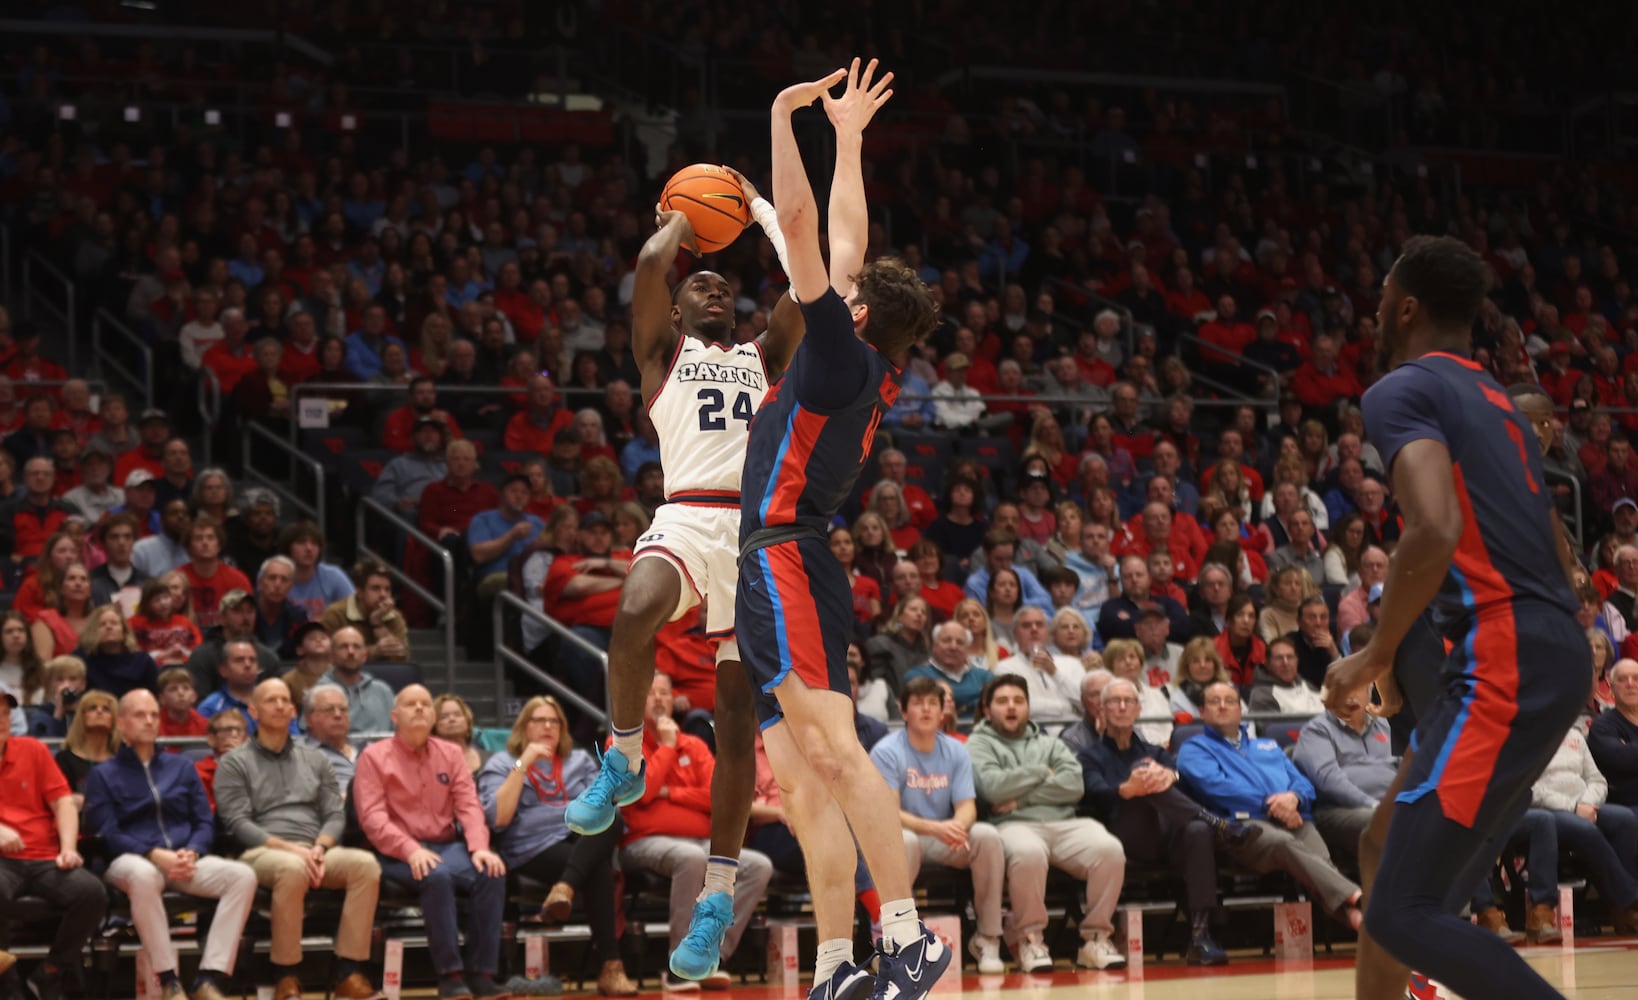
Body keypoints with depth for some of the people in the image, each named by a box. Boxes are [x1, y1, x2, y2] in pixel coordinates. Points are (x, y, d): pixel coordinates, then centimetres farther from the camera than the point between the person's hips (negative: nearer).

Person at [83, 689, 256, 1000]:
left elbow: (205, 822, 15)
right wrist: (156, 855, -17)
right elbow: (107, 834, -1)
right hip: (132, 860, -4)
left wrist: (191, 853, -8)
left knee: (243, 876, -25)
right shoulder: (103, 776, 11)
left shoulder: (182, 767, 22)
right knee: (143, 876, -42)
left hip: (185, 860, 4)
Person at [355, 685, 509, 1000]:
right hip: (398, 854, -4)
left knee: (492, 873, -27)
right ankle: (450, 974, -31)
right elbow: (372, 817, -9)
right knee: (436, 876, -37)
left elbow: (469, 805, 6)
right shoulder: (374, 756, 2)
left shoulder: (450, 754, 15)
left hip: (448, 846, 4)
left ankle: (481, 973, -25)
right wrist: (411, 850, -25)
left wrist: (479, 847, -14)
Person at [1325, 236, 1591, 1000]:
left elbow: (1434, 531, -22)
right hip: (1555, 651, 10)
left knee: (1403, 914, -13)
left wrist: (1374, 658, -10)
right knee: (1387, 856, 23)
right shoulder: (1495, 400, 24)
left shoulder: (1402, 390, -4)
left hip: (1502, 663, -10)